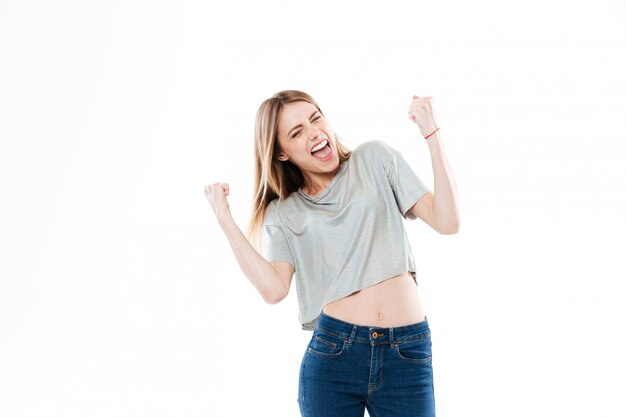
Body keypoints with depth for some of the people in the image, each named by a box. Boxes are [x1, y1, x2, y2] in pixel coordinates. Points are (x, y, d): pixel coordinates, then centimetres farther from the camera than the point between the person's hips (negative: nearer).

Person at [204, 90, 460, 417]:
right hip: (332, 352, 1)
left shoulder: (375, 158, 7)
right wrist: (224, 218, -4)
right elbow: (274, 289, -8)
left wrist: (431, 134, -6)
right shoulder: (284, 213, 9)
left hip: (407, 353, 0)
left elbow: (447, 222, -1)